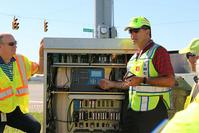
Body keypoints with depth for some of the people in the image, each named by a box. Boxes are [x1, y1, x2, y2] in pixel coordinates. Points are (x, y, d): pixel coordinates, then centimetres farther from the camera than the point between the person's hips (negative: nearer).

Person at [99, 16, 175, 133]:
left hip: (153, 110, -8)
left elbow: (170, 81, -17)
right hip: (133, 109, 8)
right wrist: (112, 84, 19)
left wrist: (143, 80, -22)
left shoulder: (158, 51, -7)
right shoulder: (135, 57, 20)